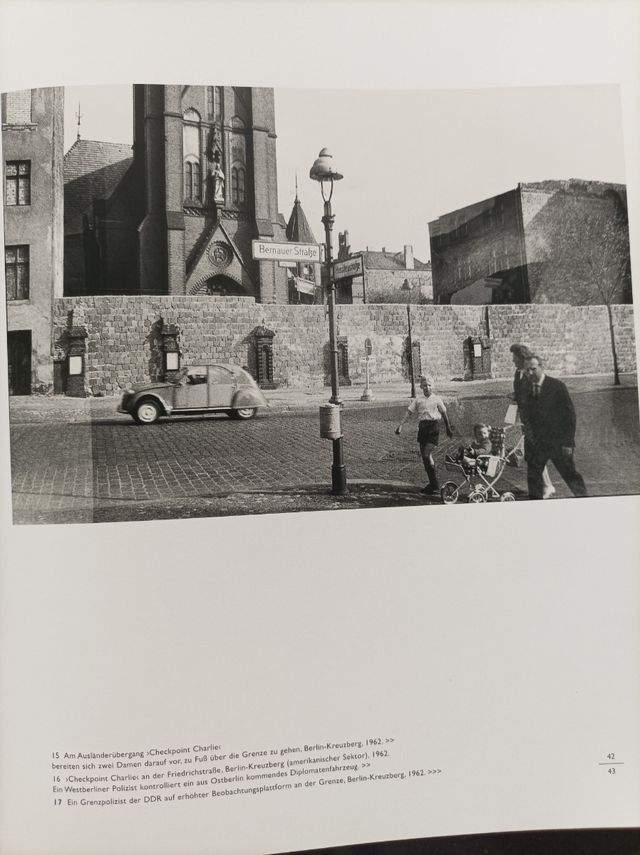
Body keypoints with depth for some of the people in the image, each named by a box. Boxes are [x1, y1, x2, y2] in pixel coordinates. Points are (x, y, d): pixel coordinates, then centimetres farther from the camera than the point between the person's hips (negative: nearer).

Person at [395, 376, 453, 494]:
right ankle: (432, 483, 19)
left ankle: (435, 485, -6)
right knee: (424, 457, 6)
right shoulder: (418, 400, 12)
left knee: (427, 455, -15)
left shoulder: (437, 399, 6)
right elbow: (408, 412, 5)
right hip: (422, 427, 4)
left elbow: (444, 414, 15)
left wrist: (448, 428, 19)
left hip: (433, 426, -4)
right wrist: (400, 425, -6)